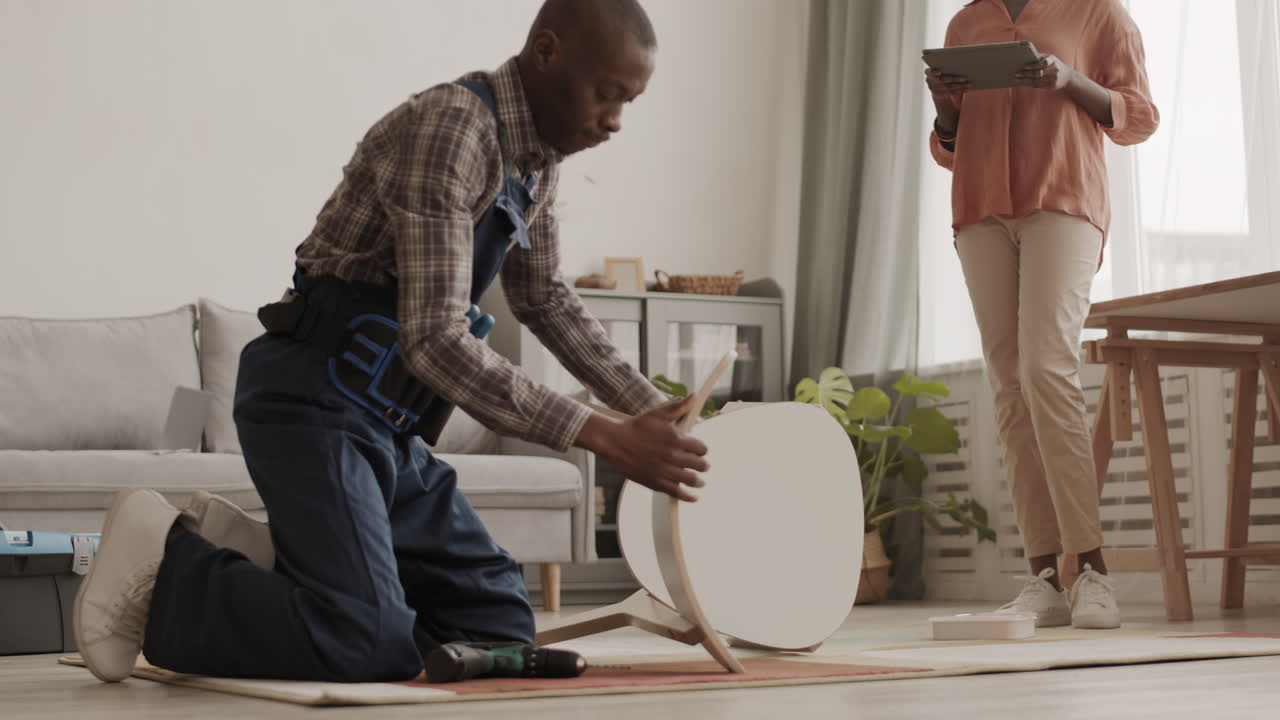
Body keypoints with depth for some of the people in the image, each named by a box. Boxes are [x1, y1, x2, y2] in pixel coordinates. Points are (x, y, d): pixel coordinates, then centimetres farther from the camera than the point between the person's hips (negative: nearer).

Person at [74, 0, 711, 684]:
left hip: (383, 423, 10)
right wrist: (605, 439, -27)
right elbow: (435, 340, -27)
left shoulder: (535, 153, 9)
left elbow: (544, 299, 24)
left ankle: (251, 566, 12)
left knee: (498, 624, 5)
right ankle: (167, 571, -2)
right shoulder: (448, 129, -21)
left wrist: (651, 408, 13)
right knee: (369, 643, -25)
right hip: (313, 402, -10)